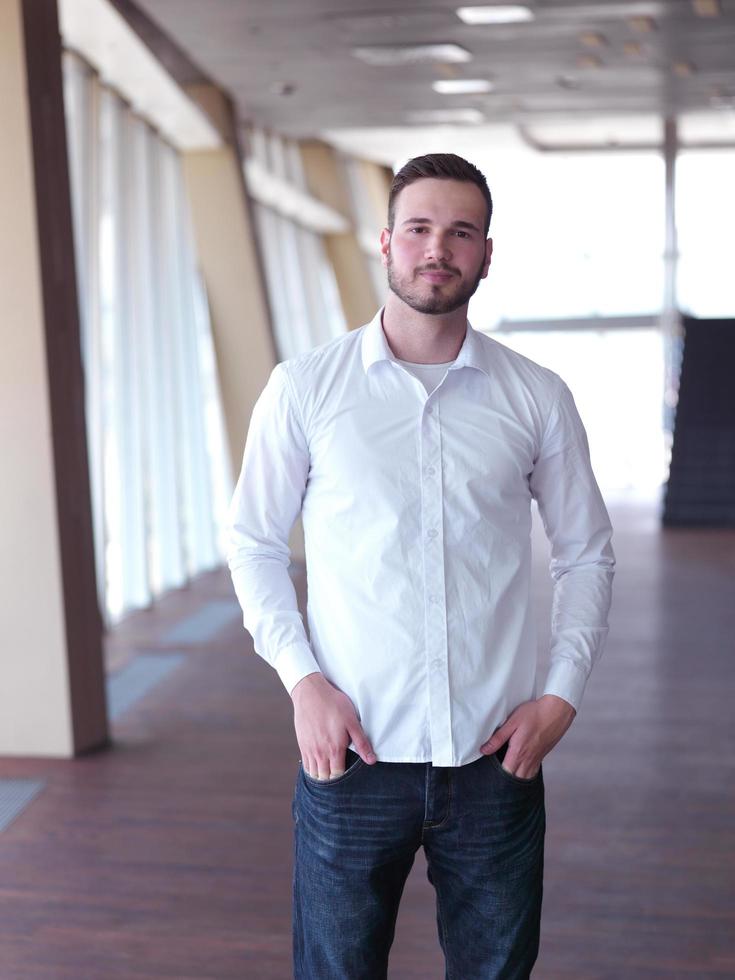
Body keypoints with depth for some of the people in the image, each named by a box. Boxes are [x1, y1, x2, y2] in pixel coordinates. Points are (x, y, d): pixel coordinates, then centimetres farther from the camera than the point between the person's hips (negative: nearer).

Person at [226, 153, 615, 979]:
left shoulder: (538, 398, 1)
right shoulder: (303, 387, -2)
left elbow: (587, 555, 9)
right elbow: (252, 542, 4)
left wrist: (562, 693, -1)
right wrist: (302, 679, -7)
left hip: (495, 756, 1)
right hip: (352, 754, -1)